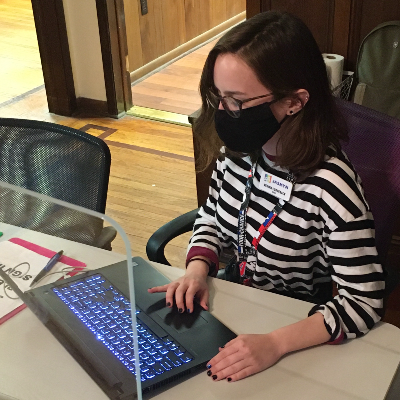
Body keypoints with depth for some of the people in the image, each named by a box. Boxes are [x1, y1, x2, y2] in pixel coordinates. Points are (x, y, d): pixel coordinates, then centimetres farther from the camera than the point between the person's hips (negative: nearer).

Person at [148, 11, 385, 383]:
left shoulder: (330, 186, -27)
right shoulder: (237, 150, -8)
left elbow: (363, 302, -23)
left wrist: (276, 343, -34)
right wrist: (197, 269, -9)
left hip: (294, 327, -5)